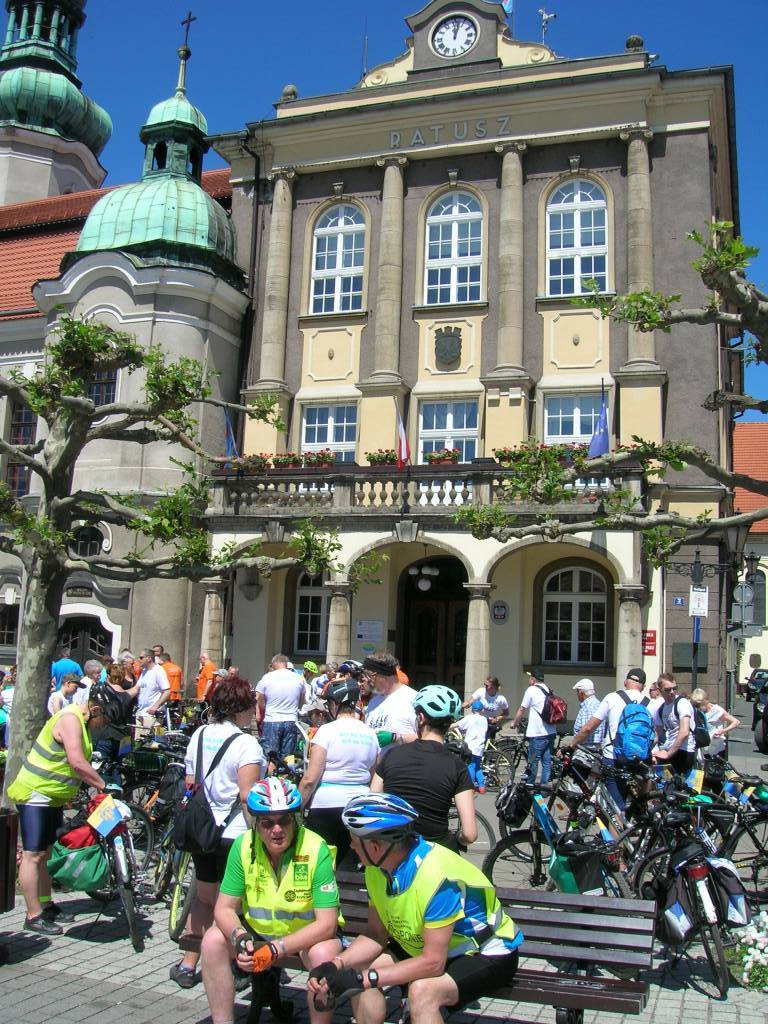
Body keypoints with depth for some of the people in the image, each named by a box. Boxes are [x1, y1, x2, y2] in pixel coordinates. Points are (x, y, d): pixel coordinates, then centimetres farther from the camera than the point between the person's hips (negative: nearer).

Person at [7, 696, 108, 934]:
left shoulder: (82, 721, 8)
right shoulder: (70, 719, -23)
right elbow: (77, 763, -31)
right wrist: (104, 785, -27)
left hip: (53, 797, 10)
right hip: (35, 795, -10)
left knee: (47, 853, 16)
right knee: (33, 855, -4)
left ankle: (46, 905, 26)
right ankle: (33, 917, 0)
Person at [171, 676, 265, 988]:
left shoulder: (199, 735, 3)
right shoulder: (245, 744, -17)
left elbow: (190, 784, 9)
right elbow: (247, 795, -23)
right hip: (235, 833, -6)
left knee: (203, 898, 21)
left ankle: (188, 965, 25)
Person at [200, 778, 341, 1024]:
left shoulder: (316, 849, -24)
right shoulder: (243, 846, -14)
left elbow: (326, 924, -23)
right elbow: (224, 908, -7)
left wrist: (276, 949, -32)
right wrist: (240, 938, -29)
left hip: (307, 935, -3)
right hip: (257, 932, 4)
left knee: (324, 954, -33)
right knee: (213, 940, -18)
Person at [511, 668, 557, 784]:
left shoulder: (532, 690, -9)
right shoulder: (548, 690, 12)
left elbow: (521, 710, -4)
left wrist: (514, 723, 12)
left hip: (537, 734, -7)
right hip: (550, 732, 7)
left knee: (533, 763, 2)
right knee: (547, 763, 8)